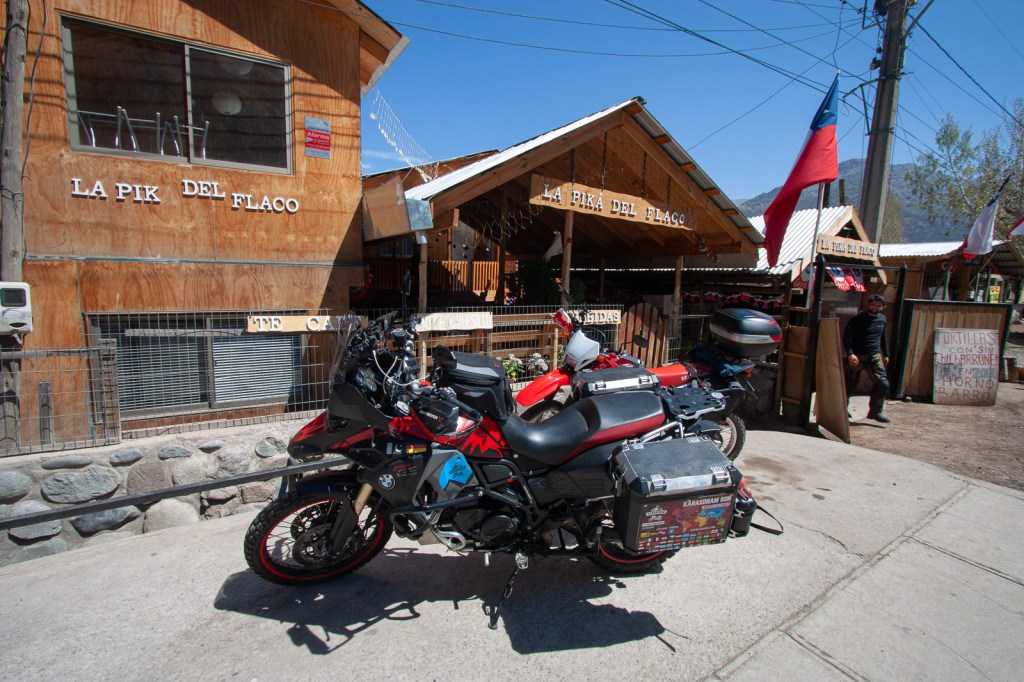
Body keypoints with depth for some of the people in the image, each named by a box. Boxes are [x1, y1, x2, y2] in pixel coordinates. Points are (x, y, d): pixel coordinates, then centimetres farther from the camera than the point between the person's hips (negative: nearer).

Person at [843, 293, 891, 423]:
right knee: (850, 384, 1)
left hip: (875, 356, 5)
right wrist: (850, 354, -23)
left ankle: (875, 412, 6)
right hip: (857, 357, -5)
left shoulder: (882, 319, 10)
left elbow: (883, 338, 23)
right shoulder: (858, 319, -8)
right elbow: (846, 337, -12)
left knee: (883, 384, -5)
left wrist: (886, 354, 21)